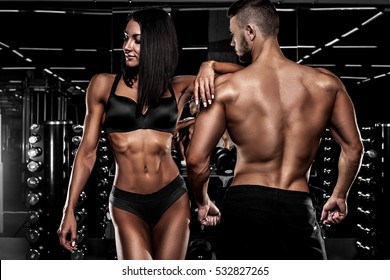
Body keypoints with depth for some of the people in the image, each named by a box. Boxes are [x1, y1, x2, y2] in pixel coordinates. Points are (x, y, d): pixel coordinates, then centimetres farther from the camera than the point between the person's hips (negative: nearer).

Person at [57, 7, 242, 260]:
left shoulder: (179, 88, 5)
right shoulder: (104, 85, 2)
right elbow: (87, 152, 4)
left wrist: (208, 66, -12)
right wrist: (69, 210, 2)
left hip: (173, 200, 2)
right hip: (126, 204, -1)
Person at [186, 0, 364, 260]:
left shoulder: (225, 87, -5)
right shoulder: (325, 83, 2)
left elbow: (196, 160, -8)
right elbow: (354, 148, 8)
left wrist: (204, 203, 11)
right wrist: (339, 196, 23)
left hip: (243, 203, 0)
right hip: (298, 207, 1)